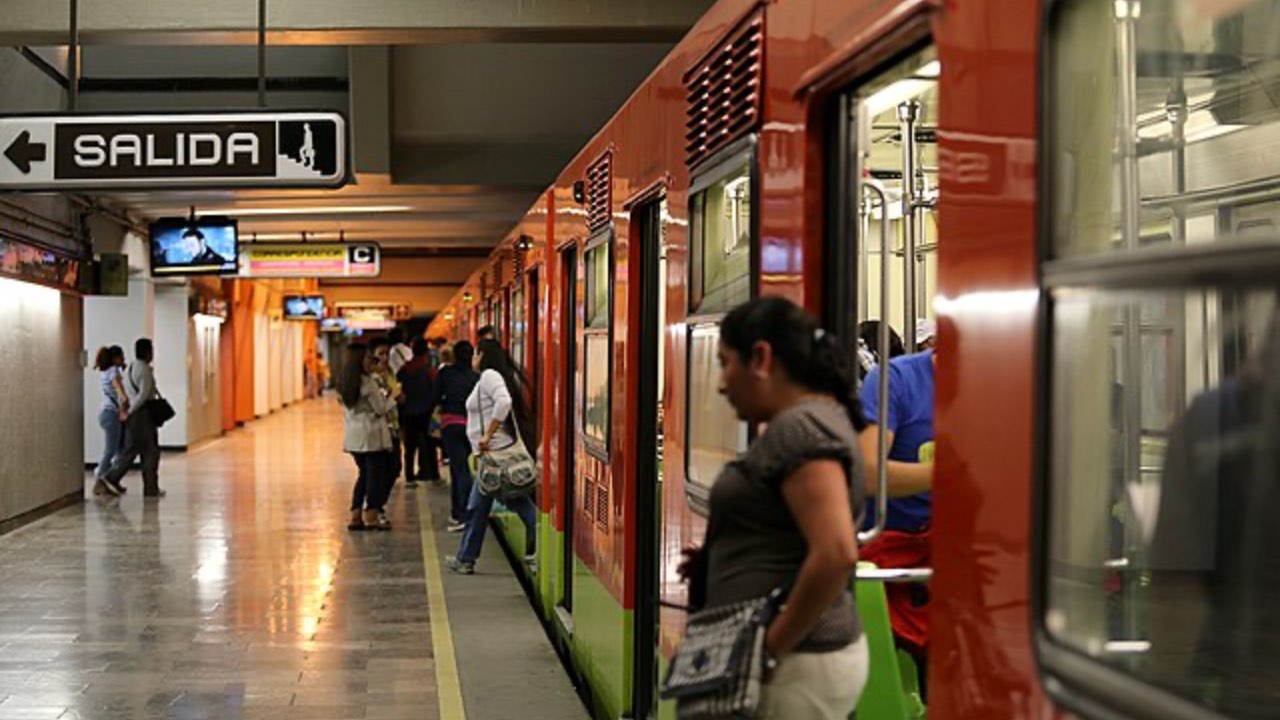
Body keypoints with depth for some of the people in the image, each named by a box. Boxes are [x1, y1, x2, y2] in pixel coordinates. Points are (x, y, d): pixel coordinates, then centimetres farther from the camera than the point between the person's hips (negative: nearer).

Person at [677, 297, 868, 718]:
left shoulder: (798, 428, -17)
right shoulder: (814, 419, 14)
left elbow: (836, 555, -27)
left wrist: (772, 645, -19)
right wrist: (718, 558, 11)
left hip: (795, 665, -10)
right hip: (809, 654, 10)